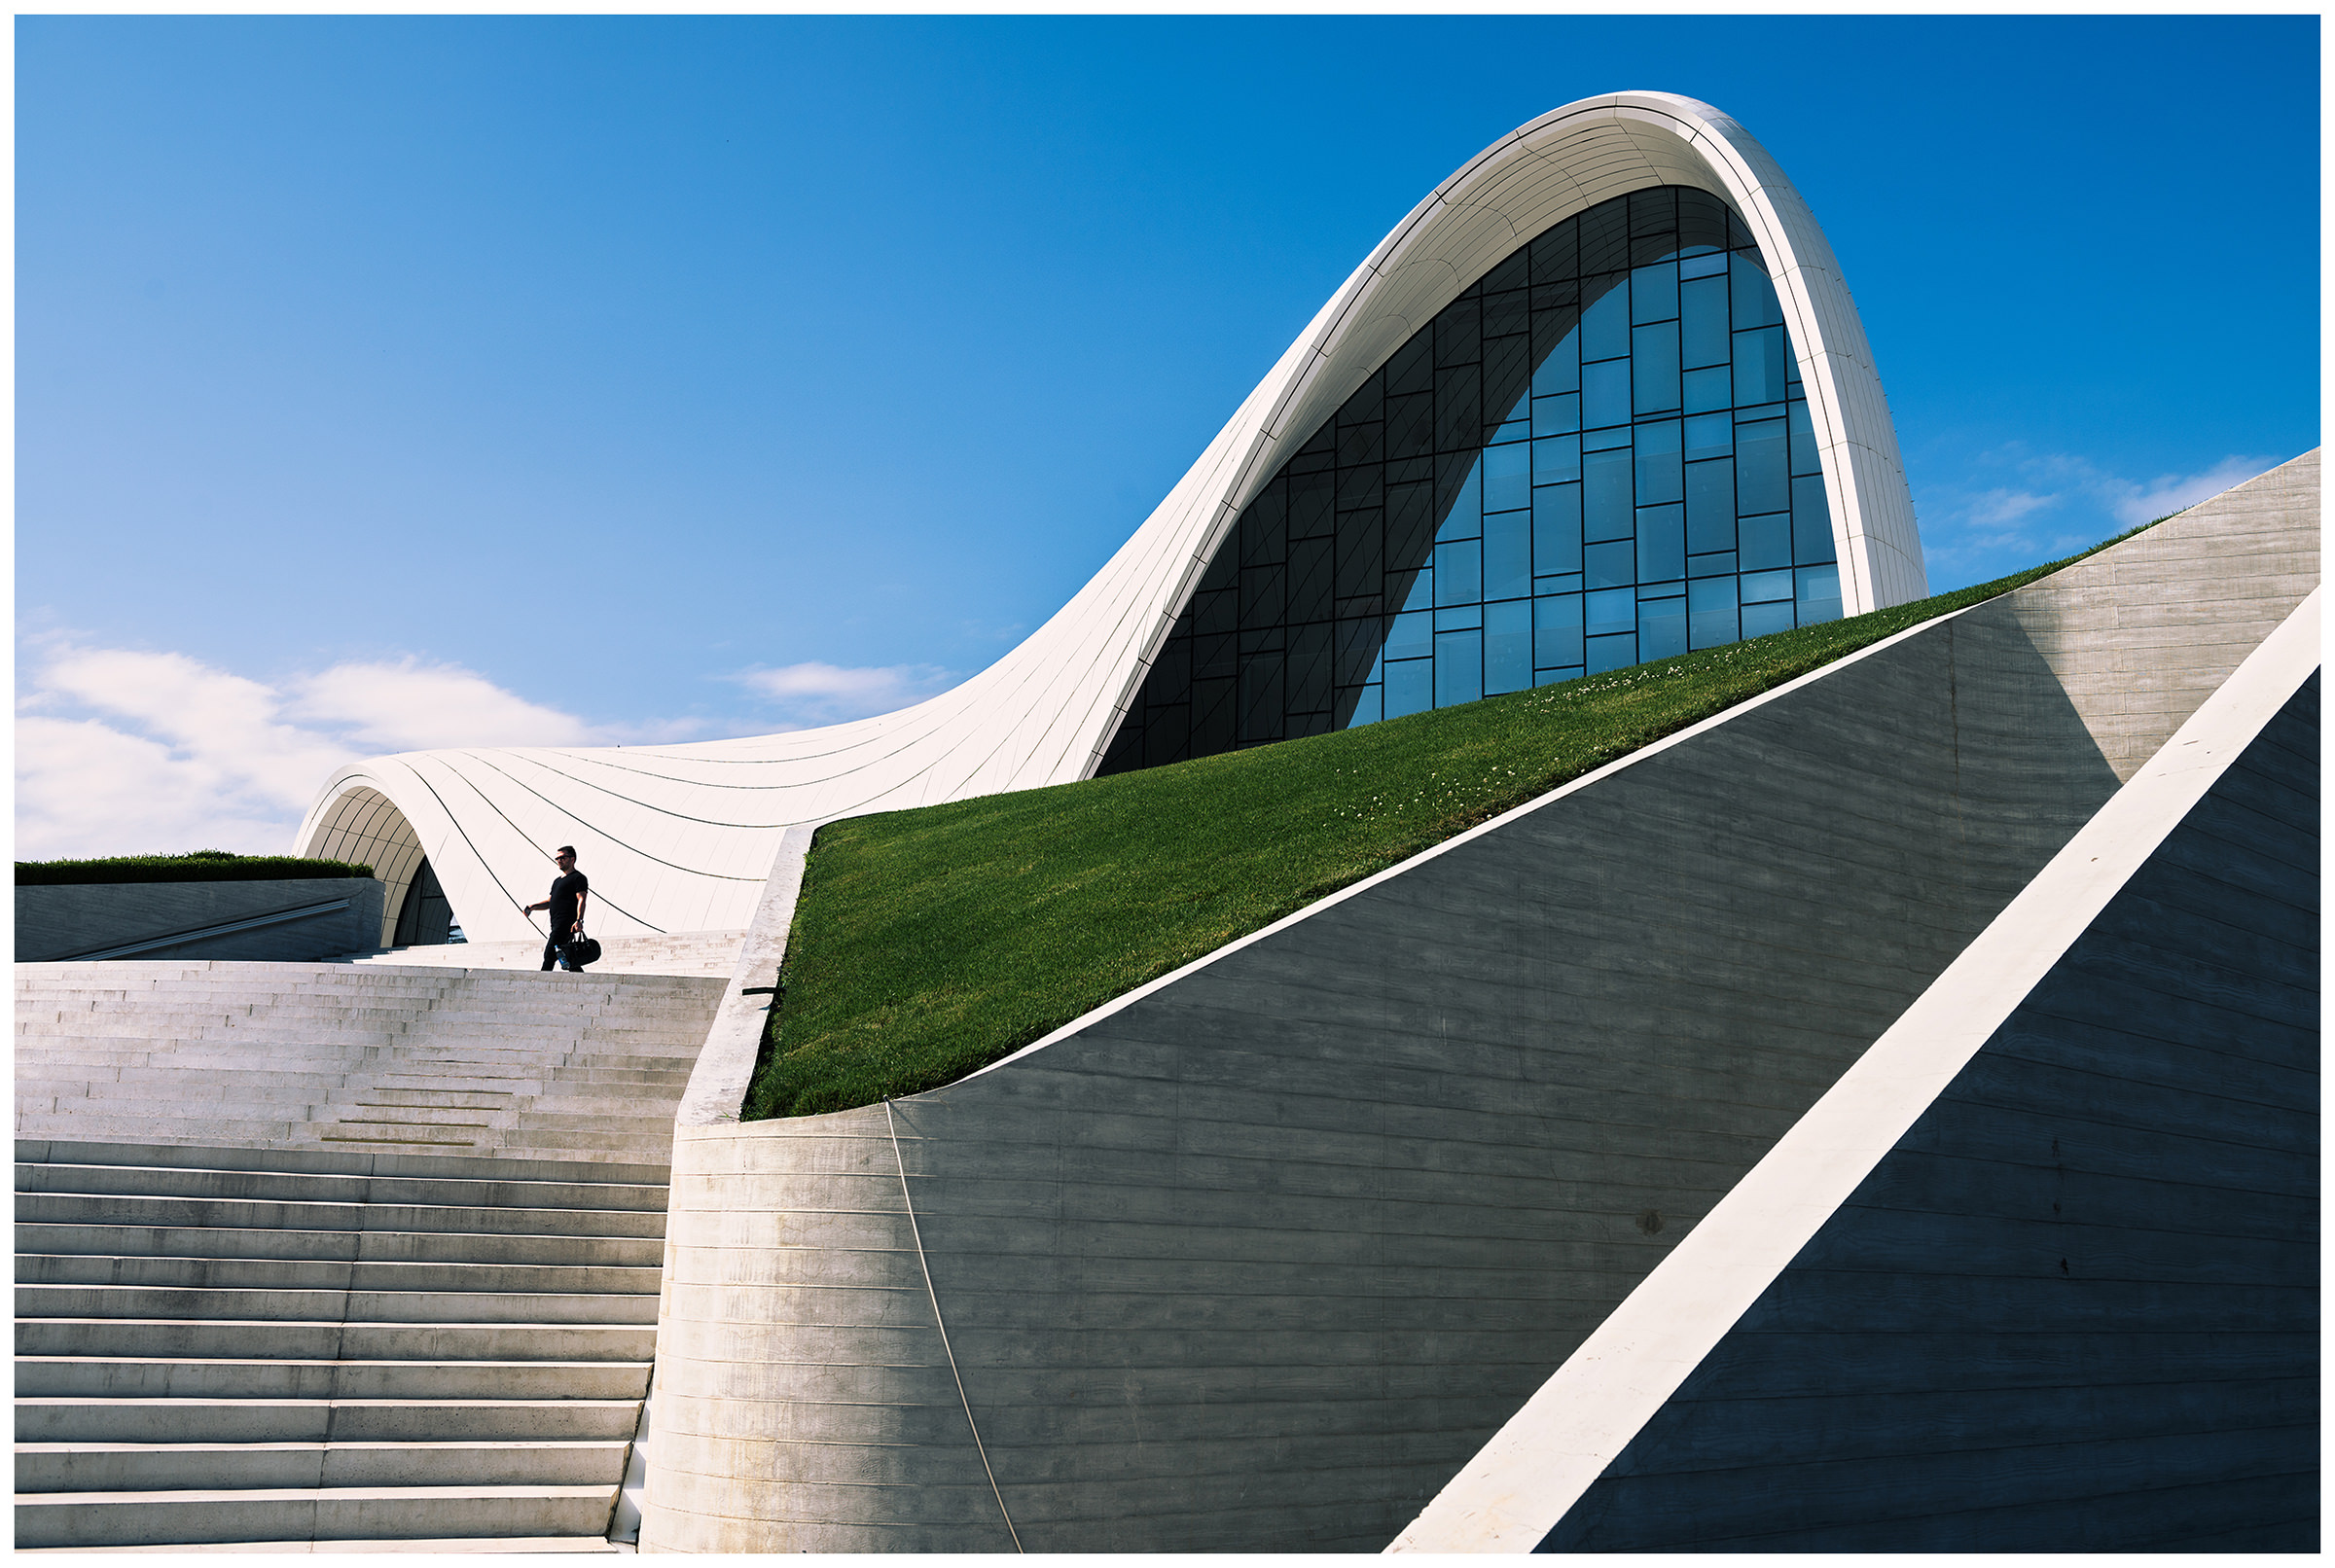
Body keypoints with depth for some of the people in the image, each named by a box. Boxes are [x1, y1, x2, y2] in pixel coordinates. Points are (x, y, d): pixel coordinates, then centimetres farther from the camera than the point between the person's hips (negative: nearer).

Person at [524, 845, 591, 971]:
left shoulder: (578, 878, -1)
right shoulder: (557, 880, 27)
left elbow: (581, 900, -12)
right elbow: (550, 902, 29)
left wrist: (579, 920, -25)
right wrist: (534, 906, 11)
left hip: (567, 924, -9)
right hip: (557, 925, 9)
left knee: (549, 954, -17)